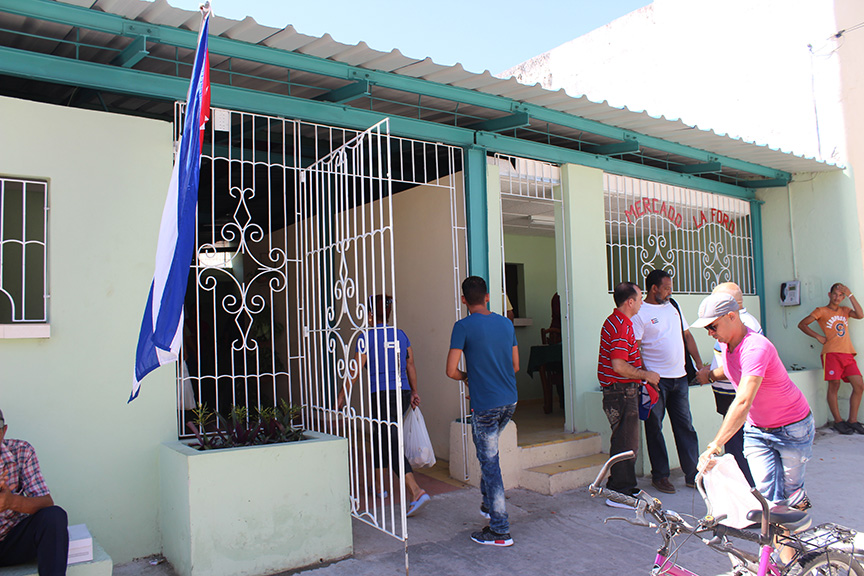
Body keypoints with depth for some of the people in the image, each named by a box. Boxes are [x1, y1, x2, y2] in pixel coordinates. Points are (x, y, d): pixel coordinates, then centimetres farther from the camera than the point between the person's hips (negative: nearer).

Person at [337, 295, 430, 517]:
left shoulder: (367, 336, -6)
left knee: (392, 444, -8)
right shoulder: (400, 334, 11)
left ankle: (417, 492, -19)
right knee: (380, 436, 22)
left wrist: (342, 396, 1)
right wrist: (414, 392, 27)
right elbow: (410, 365, 16)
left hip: (381, 394, -7)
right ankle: (379, 486, 31)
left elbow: (356, 370, -7)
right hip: (403, 393, 7)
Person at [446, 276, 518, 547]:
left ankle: (500, 530, 8)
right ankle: (489, 503, 37)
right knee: (488, 451, 28)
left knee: (490, 463, 2)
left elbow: (451, 370, -15)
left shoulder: (463, 327, -12)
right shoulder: (506, 323, 6)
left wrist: (466, 377, 6)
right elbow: (516, 366, 12)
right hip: (509, 401, 7)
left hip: (485, 405, -6)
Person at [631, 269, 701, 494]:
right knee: (655, 428, 2)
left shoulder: (673, 306, 13)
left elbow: (687, 335, 18)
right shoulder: (639, 313, -8)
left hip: (679, 377, 6)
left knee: (685, 425, 9)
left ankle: (692, 474, 18)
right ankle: (660, 475, 14)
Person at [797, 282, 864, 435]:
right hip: (831, 353, -5)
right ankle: (838, 421, 2)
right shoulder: (822, 311, 7)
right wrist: (819, 337, -4)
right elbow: (802, 324, 2)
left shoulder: (845, 310, 20)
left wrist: (850, 295, -1)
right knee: (834, 385, -6)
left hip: (848, 354, 5)